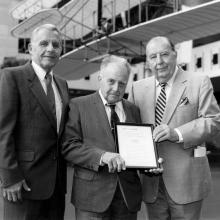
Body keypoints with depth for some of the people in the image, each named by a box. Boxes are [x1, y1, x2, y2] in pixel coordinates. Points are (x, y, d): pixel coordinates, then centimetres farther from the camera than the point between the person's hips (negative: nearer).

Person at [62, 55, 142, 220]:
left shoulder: (133, 110, 13)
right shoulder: (79, 106, -1)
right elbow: (69, 146, -9)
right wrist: (102, 155, -22)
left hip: (128, 195, 4)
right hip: (92, 194, -4)